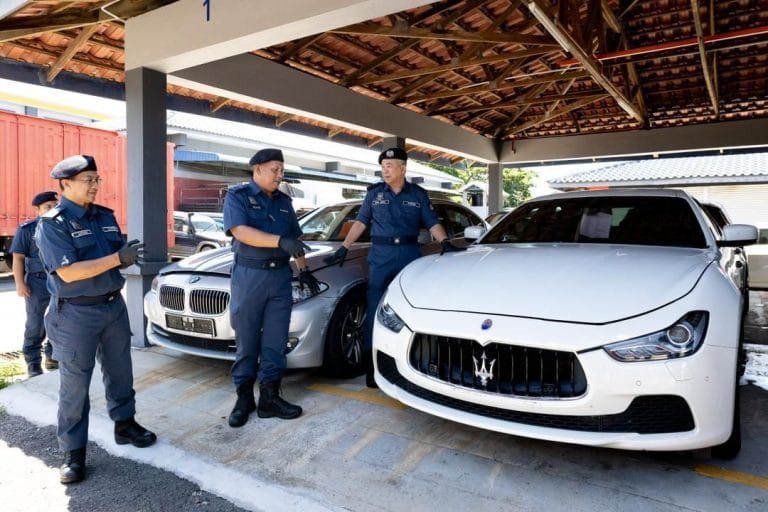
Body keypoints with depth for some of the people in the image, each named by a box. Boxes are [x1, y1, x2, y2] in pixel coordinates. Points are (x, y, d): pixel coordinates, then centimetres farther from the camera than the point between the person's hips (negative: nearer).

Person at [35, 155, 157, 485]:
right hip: (75, 314, -6)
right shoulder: (52, 223, -13)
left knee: (120, 371, 17)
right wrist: (118, 258, -27)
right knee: (74, 385, 3)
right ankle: (73, 452, 15)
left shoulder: (106, 216, 8)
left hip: (114, 306, 6)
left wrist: (130, 255, -11)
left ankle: (124, 425, 34)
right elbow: (69, 273, -22)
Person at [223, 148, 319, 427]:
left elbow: (295, 238, 21)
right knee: (247, 342, 4)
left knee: (275, 342, 5)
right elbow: (240, 231, -19)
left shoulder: (284, 201, 15)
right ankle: (244, 397, 16)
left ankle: (269, 397, 13)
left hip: (281, 276, 5)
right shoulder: (237, 196, -2)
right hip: (249, 275, -4)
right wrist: (281, 241, -29)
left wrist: (303, 269, 13)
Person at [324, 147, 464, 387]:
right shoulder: (374, 193, 9)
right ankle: (372, 366, 4)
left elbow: (433, 223, 4)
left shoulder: (419, 195, 8)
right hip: (380, 257, 0)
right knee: (375, 310, -3)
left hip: (410, 257, 1)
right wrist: (343, 249, 0)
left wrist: (446, 243, -14)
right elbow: (360, 223, 8)